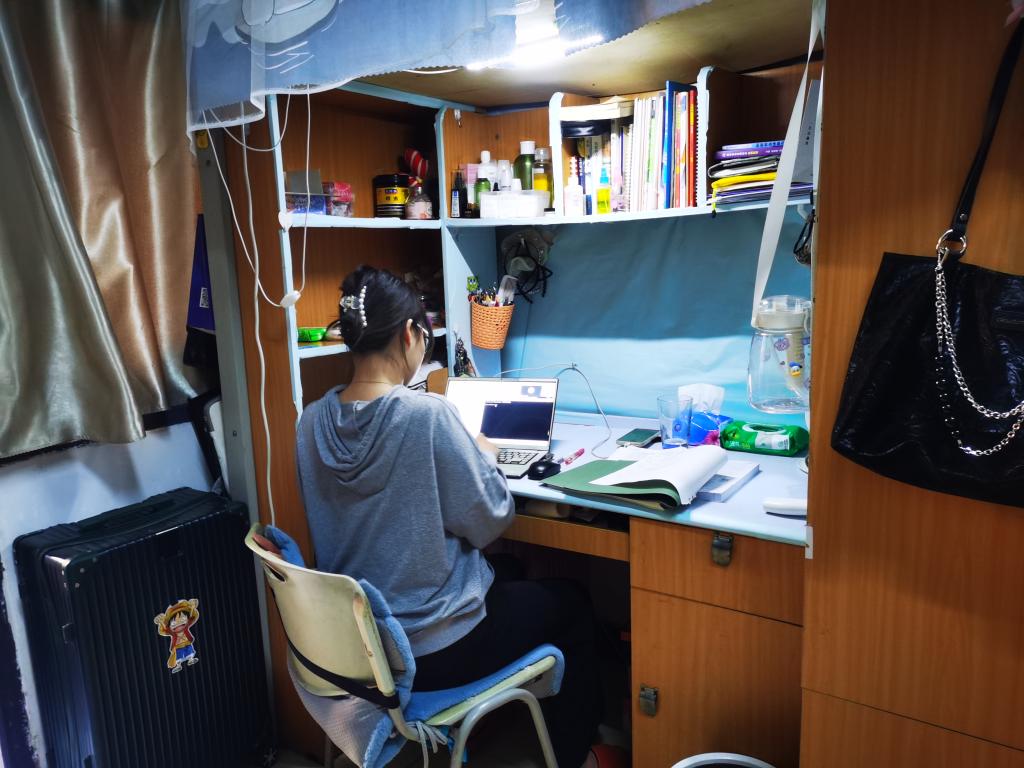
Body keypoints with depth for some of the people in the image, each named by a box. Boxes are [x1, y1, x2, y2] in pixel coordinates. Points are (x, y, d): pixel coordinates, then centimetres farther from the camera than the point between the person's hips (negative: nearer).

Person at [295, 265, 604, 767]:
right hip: (433, 652, -7)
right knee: (570, 602, 18)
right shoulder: (428, 414, -26)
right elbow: (489, 523, -17)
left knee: (510, 581, 32)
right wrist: (485, 458, 1)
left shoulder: (312, 421, -6)